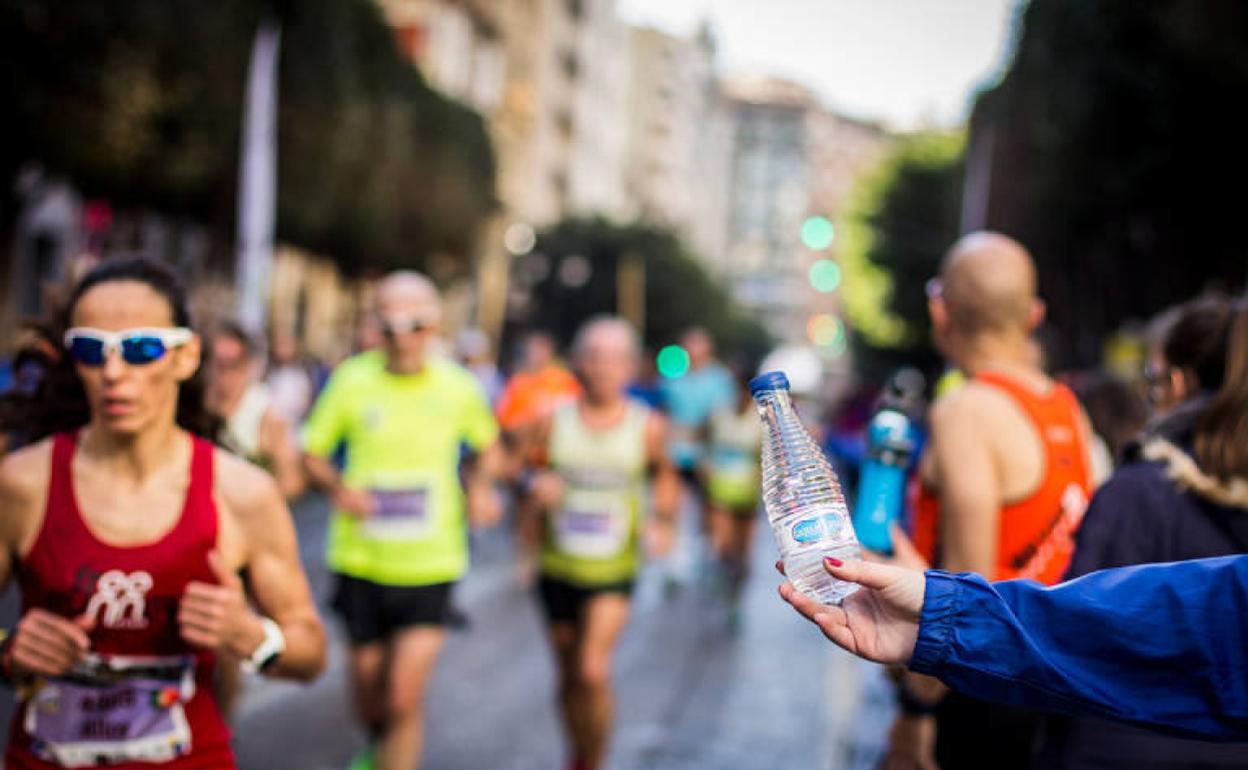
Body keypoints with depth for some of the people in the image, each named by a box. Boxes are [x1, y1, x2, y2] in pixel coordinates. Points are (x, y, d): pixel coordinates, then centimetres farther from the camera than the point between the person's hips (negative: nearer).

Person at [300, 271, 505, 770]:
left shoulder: (459, 387, -3)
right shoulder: (351, 380, -6)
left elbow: (487, 446, 16)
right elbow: (312, 453, 4)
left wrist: (481, 486, -3)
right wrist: (338, 488, -16)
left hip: (430, 565, -1)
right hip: (361, 561, 1)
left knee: (405, 701, -11)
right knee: (368, 691, 17)